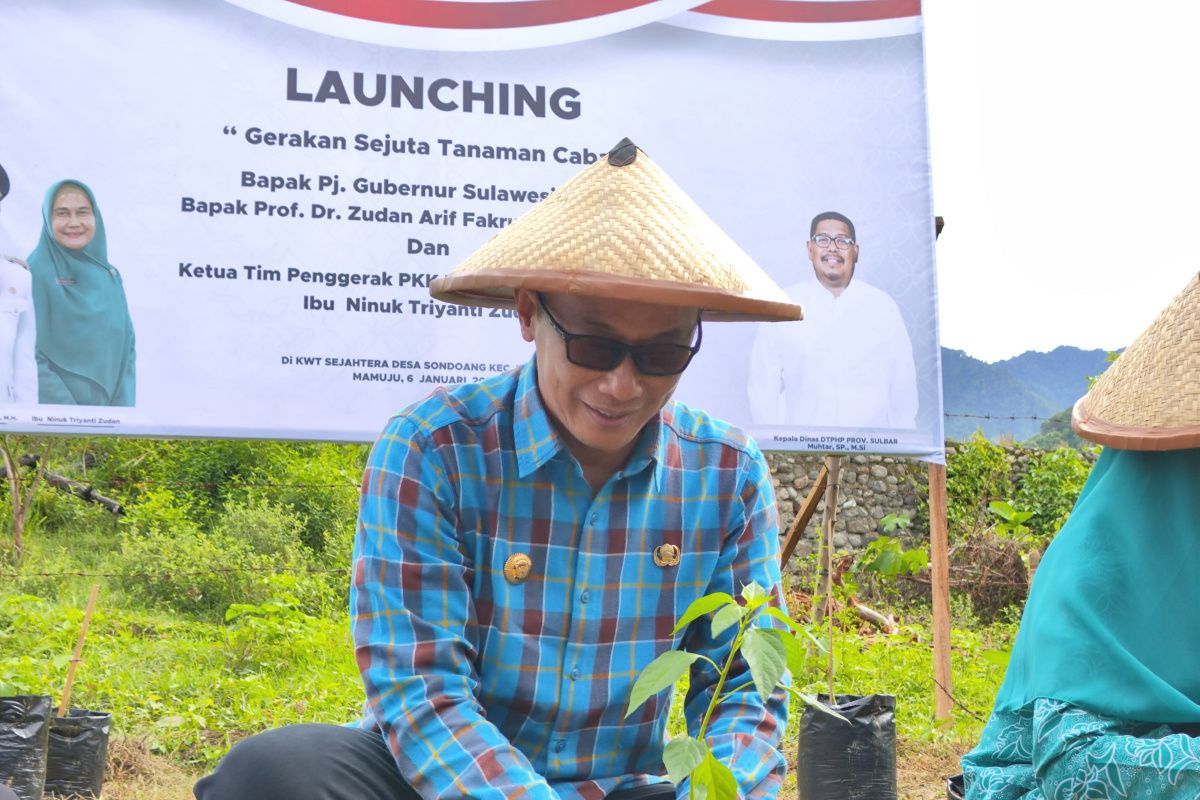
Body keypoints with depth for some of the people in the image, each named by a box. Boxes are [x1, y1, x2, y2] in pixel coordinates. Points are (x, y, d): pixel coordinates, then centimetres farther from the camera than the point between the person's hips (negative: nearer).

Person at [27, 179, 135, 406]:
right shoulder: (35, 272, -8)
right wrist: (67, 414, -19)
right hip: (53, 416, -5)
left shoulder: (110, 276, 9)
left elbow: (126, 346, 11)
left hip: (110, 411, 5)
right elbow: (30, 354, -13)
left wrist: (123, 409, 0)